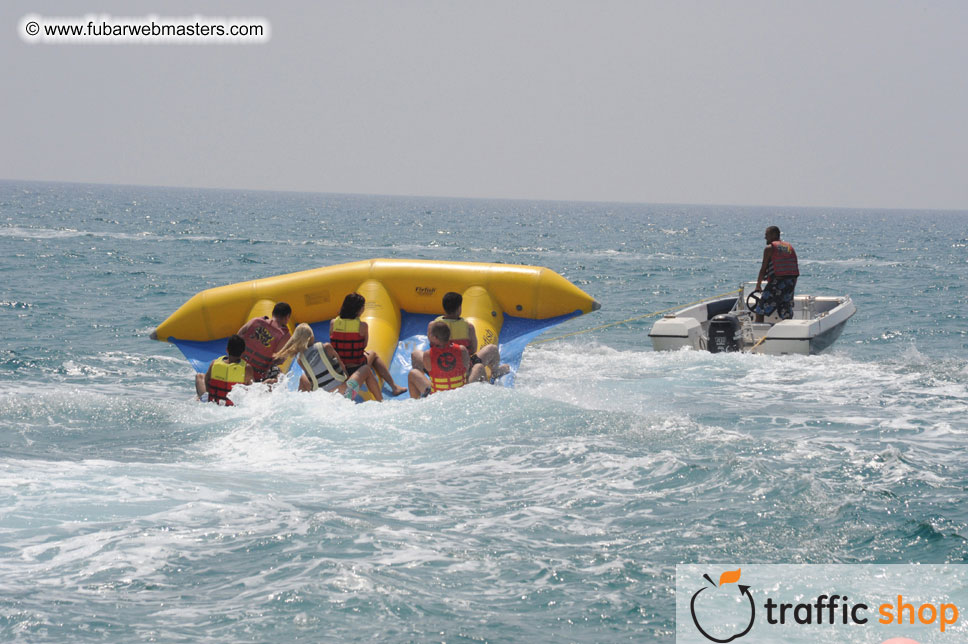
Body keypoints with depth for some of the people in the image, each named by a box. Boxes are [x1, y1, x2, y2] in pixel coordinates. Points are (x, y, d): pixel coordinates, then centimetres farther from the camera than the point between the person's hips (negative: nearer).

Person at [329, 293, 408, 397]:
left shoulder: (333, 323, -6)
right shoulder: (362, 326, -14)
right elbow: (364, 345, 0)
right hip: (356, 370, -3)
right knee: (373, 354, 31)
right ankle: (394, 386, 39)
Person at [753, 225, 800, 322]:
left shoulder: (769, 248, -2)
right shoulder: (789, 247, 17)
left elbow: (763, 268, -3)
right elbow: (795, 267, 17)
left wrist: (758, 285, 6)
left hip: (776, 282, -6)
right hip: (791, 282, 6)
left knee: (760, 311, 1)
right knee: (786, 314, 9)